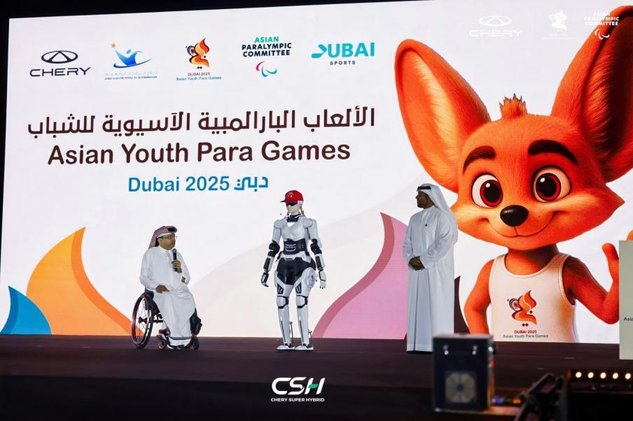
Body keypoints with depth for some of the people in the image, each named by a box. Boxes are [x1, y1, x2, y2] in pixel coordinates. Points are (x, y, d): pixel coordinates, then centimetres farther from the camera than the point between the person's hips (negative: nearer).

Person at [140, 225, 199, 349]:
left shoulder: (177, 254, 20)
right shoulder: (150, 254, 9)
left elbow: (186, 280, 18)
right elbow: (143, 278, 5)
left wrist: (179, 269, -4)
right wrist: (157, 286, -14)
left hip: (179, 291, 3)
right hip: (160, 292, -3)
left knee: (189, 301, -32)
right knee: (168, 299, -38)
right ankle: (176, 338, -35)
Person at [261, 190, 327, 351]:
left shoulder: (307, 223, -2)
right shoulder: (280, 224, 12)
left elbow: (316, 247, -5)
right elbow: (273, 248, 15)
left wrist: (321, 270, -10)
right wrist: (266, 271, 14)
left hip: (302, 265, -5)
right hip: (284, 266, 5)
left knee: (301, 302, -14)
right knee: (281, 302, -1)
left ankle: (306, 342, -10)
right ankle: (286, 342, 8)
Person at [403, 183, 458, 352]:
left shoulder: (442, 216, -7)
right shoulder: (415, 219, 15)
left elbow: (444, 243, -17)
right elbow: (407, 244, 12)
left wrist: (424, 260, -17)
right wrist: (411, 259, -8)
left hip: (436, 270, -7)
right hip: (418, 270, 7)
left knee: (436, 305, -8)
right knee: (418, 306, 4)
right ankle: (419, 343, 8)